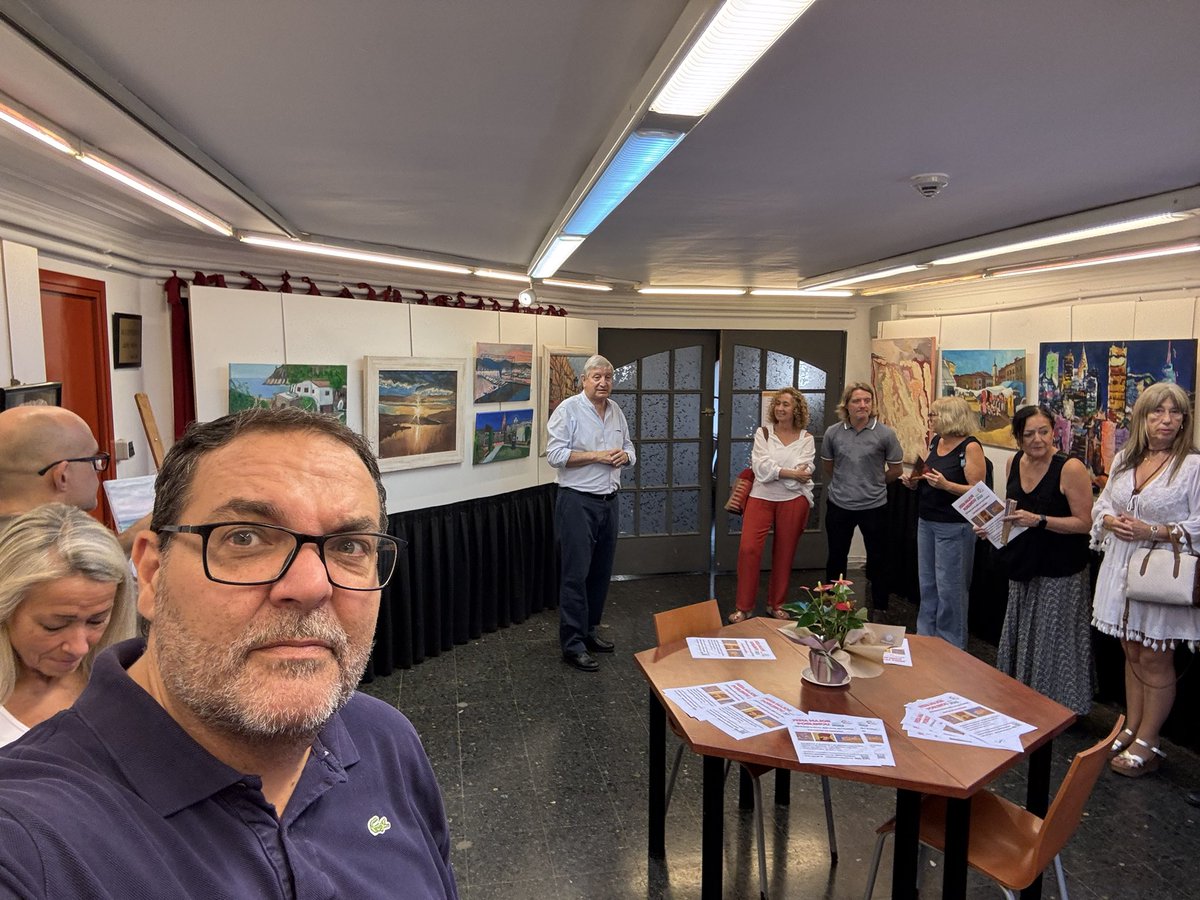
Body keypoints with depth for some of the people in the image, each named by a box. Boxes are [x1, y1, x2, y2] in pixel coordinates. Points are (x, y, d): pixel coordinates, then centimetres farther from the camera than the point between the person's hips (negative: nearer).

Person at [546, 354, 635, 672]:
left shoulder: (616, 411, 12)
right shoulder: (568, 409, -9)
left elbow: (628, 448, 22)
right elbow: (555, 454, -16)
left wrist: (624, 455, -2)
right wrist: (598, 456, -17)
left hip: (608, 501, 7)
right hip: (577, 501, -7)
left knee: (601, 571, 13)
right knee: (576, 574, -5)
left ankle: (589, 631, 27)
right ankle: (573, 645, 2)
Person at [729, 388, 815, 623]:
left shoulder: (806, 439, 3)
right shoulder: (763, 433, 3)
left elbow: (803, 473, -10)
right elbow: (761, 468, -11)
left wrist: (773, 471, -11)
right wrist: (792, 473, -14)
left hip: (793, 501, 1)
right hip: (761, 498, 0)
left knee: (784, 554, 9)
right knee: (748, 549, -9)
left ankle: (777, 604, 27)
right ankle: (744, 607, 4)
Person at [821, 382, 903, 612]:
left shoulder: (885, 434, -9)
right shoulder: (833, 432, -3)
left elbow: (896, 470, 2)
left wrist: (875, 484, 10)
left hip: (873, 506, -2)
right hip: (839, 505, 2)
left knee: (877, 559, 9)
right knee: (836, 558, 13)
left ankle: (880, 608, 24)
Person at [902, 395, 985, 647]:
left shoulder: (970, 447, -13)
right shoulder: (935, 442, 10)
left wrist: (946, 485, -27)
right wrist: (915, 482, 3)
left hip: (953, 527, -8)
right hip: (926, 522, 8)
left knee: (949, 589, 0)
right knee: (926, 586, 16)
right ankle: (925, 638, 28)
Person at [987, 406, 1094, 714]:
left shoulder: (1070, 468, -18)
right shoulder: (1014, 463, 3)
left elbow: (1085, 523, -18)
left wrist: (1039, 520, -28)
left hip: (1060, 572, -7)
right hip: (1024, 567, 7)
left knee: (1054, 641, 4)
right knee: (1020, 637, 18)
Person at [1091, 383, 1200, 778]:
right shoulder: (1124, 459, 8)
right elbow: (1101, 504, 14)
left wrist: (1152, 531, -21)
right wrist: (1111, 521, -7)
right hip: (1121, 567, 5)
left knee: (1155, 659, 5)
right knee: (1132, 653, 16)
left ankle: (1147, 742, 19)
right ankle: (1131, 728, 30)